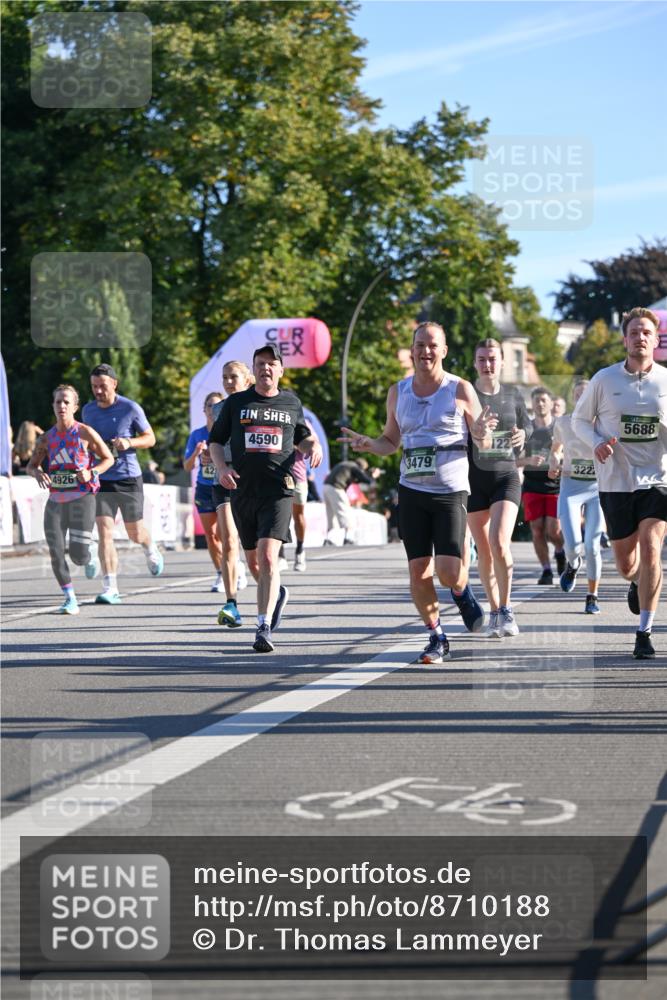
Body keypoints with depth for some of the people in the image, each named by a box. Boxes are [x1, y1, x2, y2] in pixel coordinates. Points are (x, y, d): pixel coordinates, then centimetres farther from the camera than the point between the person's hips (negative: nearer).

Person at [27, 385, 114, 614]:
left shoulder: (85, 433, -5)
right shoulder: (46, 438, 6)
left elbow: (109, 458, 3)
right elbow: (31, 466, 14)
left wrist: (91, 472, -16)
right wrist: (37, 473, -10)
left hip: (82, 499, -4)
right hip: (55, 500, 4)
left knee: (78, 556, -8)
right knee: (55, 552, -6)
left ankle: (90, 554, 30)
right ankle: (70, 599, 7)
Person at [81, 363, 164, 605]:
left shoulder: (131, 409, -7)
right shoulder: (88, 411, 5)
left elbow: (150, 438, -1)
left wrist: (129, 442, -19)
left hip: (129, 478, -2)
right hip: (101, 480, 2)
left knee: (135, 533, 9)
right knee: (104, 533, -11)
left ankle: (151, 549, 46)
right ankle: (110, 588, -12)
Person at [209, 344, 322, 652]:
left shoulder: (291, 403, 11)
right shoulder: (235, 403, 8)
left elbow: (301, 436, 25)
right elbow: (215, 440, 13)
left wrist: (314, 446, 3)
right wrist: (221, 467, -6)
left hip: (278, 491, -2)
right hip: (242, 490, 2)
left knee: (268, 558, -17)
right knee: (253, 561, 13)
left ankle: (264, 628, -19)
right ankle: (277, 593, 45)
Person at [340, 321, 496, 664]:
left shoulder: (460, 390, -2)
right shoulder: (398, 392, 9)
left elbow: (484, 443, 4)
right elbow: (391, 441, 20)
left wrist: (481, 433, -19)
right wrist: (368, 444, -1)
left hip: (450, 491, -3)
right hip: (411, 491, 4)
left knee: (449, 573, -12)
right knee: (419, 572, 1)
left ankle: (463, 593, 24)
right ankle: (436, 638, 17)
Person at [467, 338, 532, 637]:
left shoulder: (513, 395, 6)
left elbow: (527, 425, 20)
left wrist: (523, 434, -2)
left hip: (506, 477, 0)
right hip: (474, 480, 0)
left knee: (500, 542, -19)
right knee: (484, 551, 5)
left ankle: (506, 609, -6)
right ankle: (494, 612, 21)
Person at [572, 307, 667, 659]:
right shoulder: (604, 379, -2)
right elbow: (580, 419, 9)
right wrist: (597, 442, -11)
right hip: (616, 482, 1)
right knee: (626, 564, 8)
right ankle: (637, 582, 47)